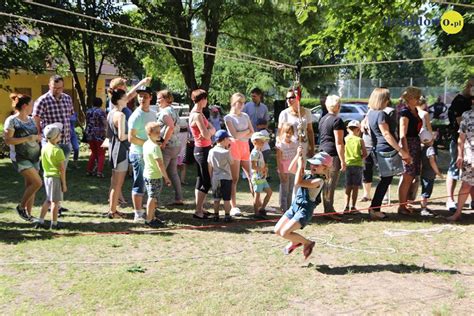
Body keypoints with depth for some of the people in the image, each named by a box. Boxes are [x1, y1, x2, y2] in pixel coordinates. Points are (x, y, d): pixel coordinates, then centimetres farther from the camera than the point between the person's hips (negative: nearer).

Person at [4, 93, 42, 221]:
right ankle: (21, 207, 4)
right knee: (37, 182, -15)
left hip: (34, 157, 7)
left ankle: (28, 214, 15)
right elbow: (7, 140, -15)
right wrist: (27, 138, -20)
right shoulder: (12, 120, -10)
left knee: (30, 186, 6)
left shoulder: (30, 119, 10)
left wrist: (37, 137, -1)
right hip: (20, 158, -7)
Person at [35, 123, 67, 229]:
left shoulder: (44, 148, 4)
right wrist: (64, 184, -10)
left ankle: (40, 221, 20)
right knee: (55, 201, 3)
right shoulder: (58, 151, -19)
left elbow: (43, 164, 13)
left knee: (48, 200, 19)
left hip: (46, 176, 8)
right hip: (56, 177, -8)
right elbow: (62, 169, -17)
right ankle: (54, 224, 11)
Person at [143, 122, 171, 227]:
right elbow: (160, 164, -26)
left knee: (152, 197, 18)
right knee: (153, 198, 1)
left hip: (147, 174, 9)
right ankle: (149, 220, 7)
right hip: (155, 176, -9)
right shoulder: (155, 147, -21)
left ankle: (152, 217, 28)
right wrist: (166, 177, -21)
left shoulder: (146, 144, 6)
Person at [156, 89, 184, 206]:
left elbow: (171, 127, -27)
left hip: (167, 147, -9)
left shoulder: (164, 112, -13)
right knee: (173, 172, 14)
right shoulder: (173, 111, 17)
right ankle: (179, 198, 17)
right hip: (176, 145, 9)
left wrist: (164, 143, -22)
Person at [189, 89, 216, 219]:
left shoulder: (198, 113, 12)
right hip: (202, 150, -10)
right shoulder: (197, 115, -19)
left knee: (201, 180, 15)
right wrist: (208, 131, -4)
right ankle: (198, 211, -1)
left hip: (201, 149, 10)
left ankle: (200, 208, 23)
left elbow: (212, 129, 7)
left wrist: (208, 131, -14)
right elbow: (206, 134, -25)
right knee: (207, 182, -5)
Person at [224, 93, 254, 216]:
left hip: (245, 147, 5)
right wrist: (246, 131, 0)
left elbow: (252, 133, 7)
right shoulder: (228, 117, -1)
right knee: (234, 179, -5)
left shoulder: (245, 116, 16)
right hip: (235, 147, -5)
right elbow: (235, 135, -12)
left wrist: (241, 135, -6)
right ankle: (233, 207, -3)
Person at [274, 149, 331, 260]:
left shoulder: (319, 181, -18)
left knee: (284, 233, -16)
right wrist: (298, 155, -3)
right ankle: (296, 241, 33)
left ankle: (308, 243, 6)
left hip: (304, 211, -8)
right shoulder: (308, 173, 8)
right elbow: (292, 169, 8)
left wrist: (301, 164, -22)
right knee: (277, 230, 6)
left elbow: (298, 182, -27)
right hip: (294, 207, 8)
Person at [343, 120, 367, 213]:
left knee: (348, 187, 10)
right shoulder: (359, 140, -5)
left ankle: (346, 207, 7)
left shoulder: (345, 139, 0)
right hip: (358, 165, -2)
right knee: (355, 187, 4)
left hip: (348, 165, 2)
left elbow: (342, 153, 0)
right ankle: (353, 207, 6)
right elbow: (365, 154, -6)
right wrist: (359, 158, 10)